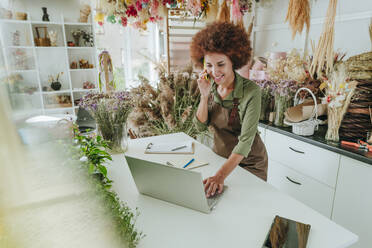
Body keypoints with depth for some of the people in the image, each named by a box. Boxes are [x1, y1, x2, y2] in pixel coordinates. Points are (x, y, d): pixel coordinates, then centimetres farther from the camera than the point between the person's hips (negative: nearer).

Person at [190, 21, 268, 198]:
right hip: (220, 156, 4)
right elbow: (200, 126, -7)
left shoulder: (251, 91, -26)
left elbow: (246, 140, -29)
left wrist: (221, 175, -39)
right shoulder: (210, 86, -9)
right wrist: (204, 96, -22)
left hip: (249, 163, -4)